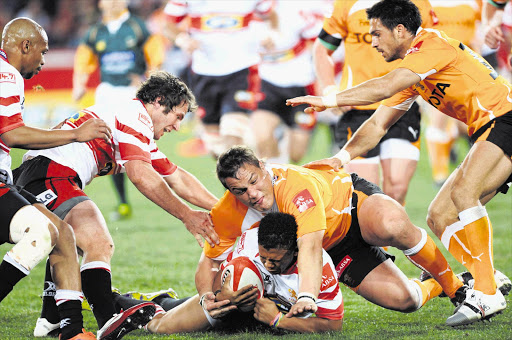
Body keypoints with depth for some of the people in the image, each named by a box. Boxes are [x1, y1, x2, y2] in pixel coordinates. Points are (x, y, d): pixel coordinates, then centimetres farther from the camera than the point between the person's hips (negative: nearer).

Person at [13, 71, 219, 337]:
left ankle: (50, 320, 41)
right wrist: (187, 216, -13)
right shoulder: (135, 115, -4)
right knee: (99, 245, -24)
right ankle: (108, 323, -38)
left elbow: (178, 179, 33)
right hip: (49, 175, -11)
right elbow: (141, 176, -16)